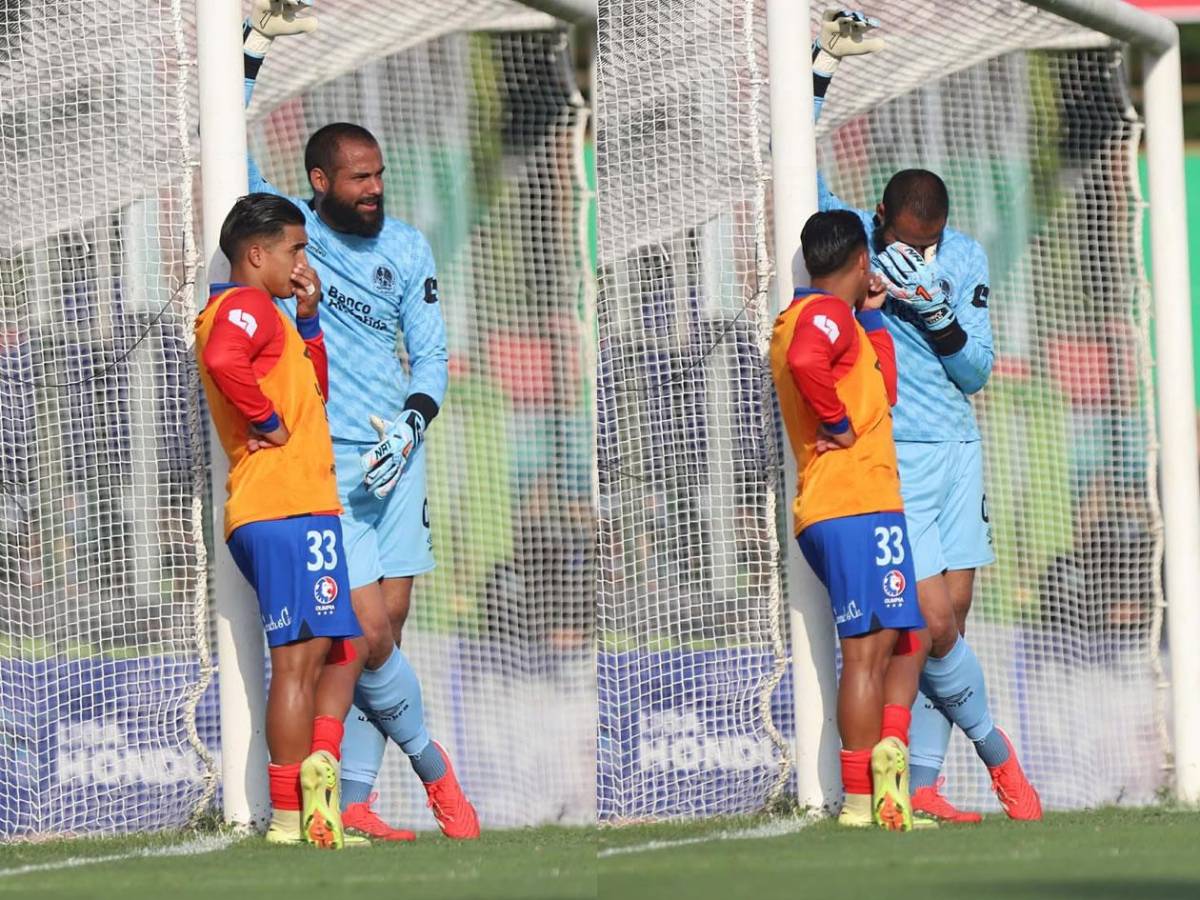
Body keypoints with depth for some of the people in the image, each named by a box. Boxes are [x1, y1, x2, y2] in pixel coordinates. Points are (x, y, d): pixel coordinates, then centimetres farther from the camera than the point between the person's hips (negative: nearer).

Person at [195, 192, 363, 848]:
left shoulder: (252, 314, 25)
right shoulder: (247, 306, -7)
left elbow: (312, 393, 32)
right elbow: (224, 361, -30)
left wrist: (308, 319, 23)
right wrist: (269, 422, -18)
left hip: (286, 512, 10)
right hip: (289, 506, -10)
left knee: (344, 648, 14)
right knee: (301, 657, -10)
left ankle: (318, 767, -1)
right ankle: (291, 819, -12)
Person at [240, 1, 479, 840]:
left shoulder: (407, 248, 7)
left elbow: (432, 352, 9)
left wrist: (414, 420, -9)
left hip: (393, 456, 4)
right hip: (321, 463, -4)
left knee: (387, 627, 1)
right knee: (367, 635, -11)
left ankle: (354, 805, 6)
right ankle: (433, 768, 10)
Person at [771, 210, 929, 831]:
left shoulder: (801, 317, 23)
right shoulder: (829, 312, -6)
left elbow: (879, 394, 27)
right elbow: (806, 362, -30)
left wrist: (872, 316, 27)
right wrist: (838, 424, -17)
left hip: (826, 512, 10)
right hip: (858, 505, -10)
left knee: (910, 638, 14)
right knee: (870, 648, -11)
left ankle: (888, 747, -3)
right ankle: (862, 800, -14)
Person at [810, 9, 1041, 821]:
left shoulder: (964, 260, 2)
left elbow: (977, 371, 2)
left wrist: (938, 318, -17)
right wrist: (822, 64, -27)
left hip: (956, 452, 5)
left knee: (951, 619, 3)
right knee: (934, 628, -10)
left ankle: (922, 787, 9)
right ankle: (996, 753, 13)